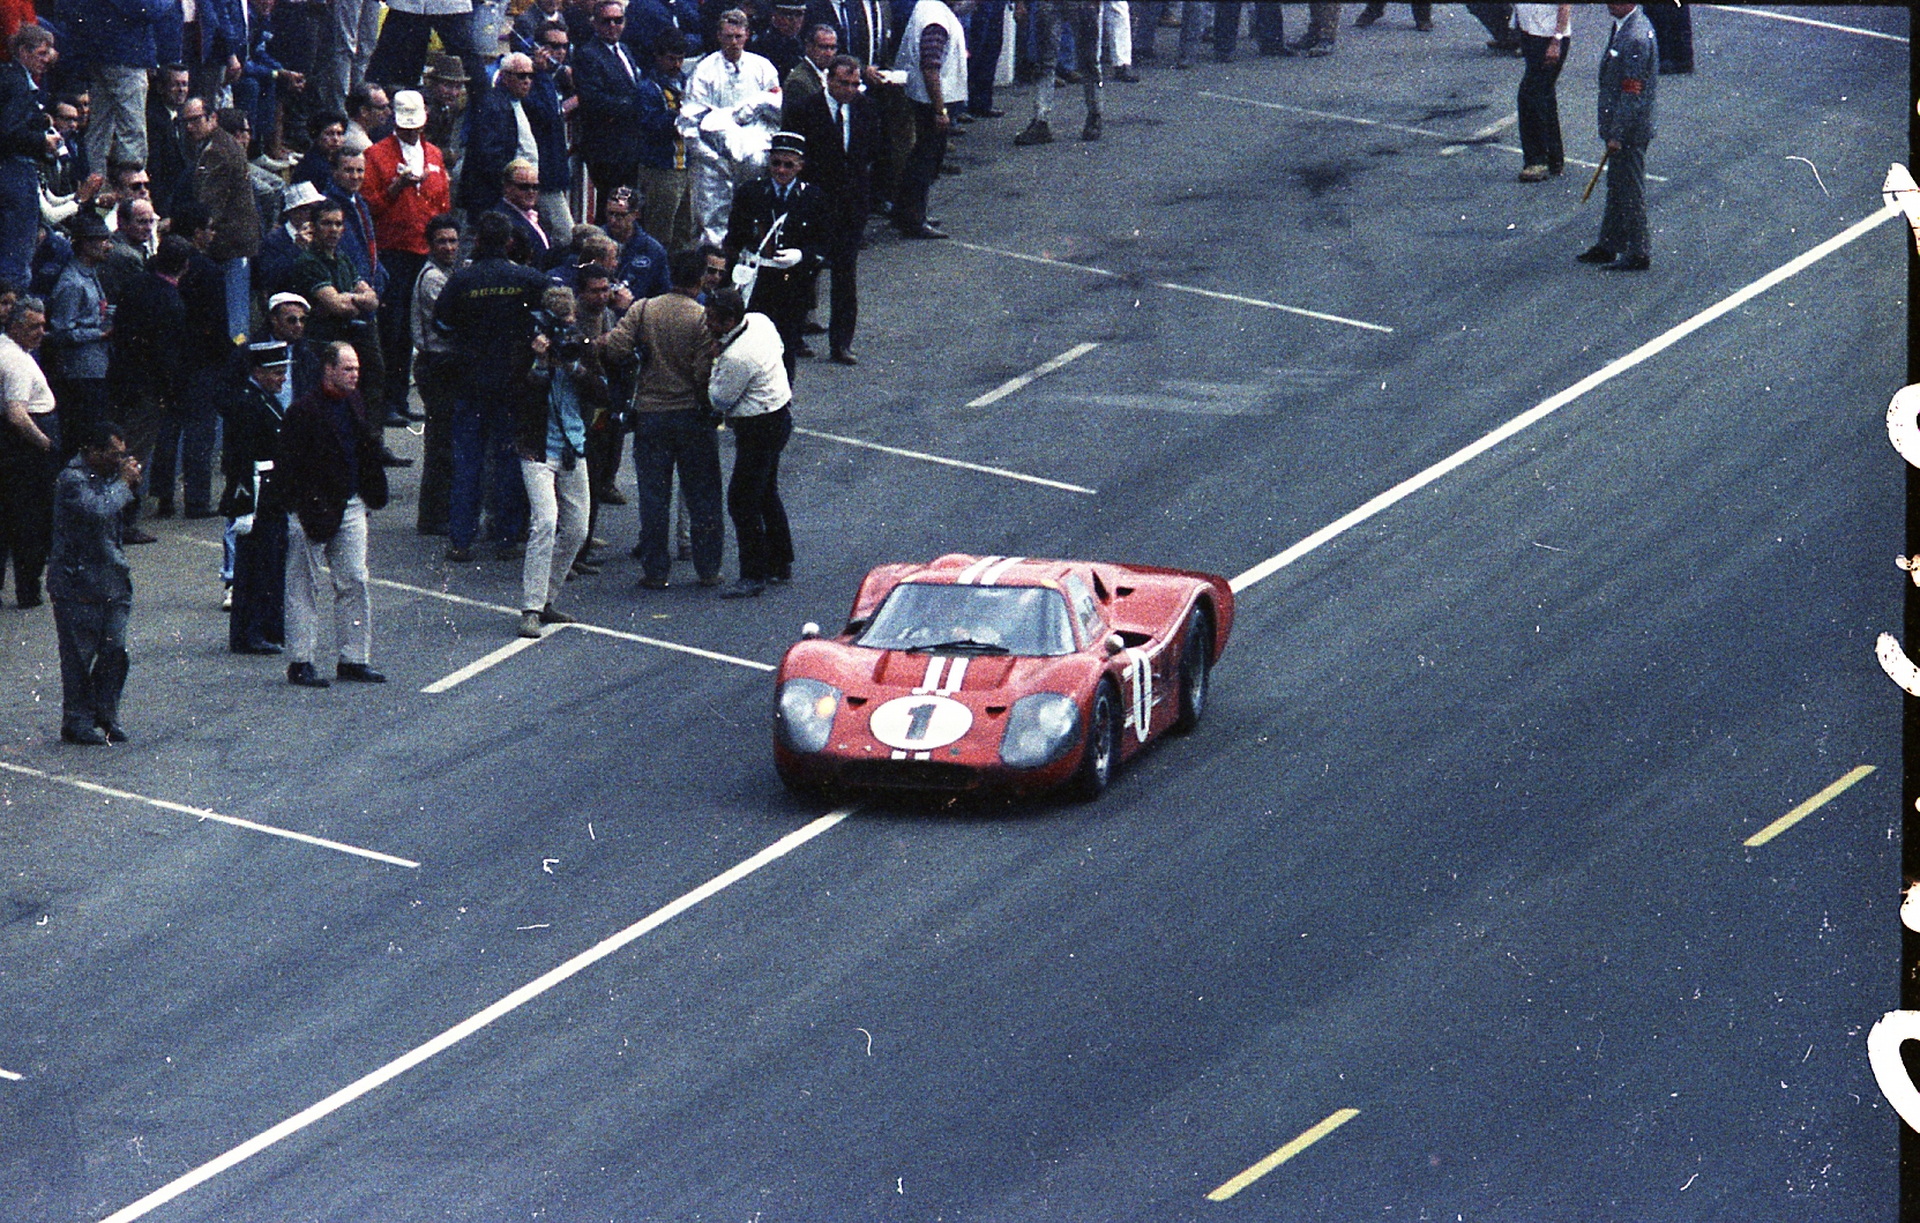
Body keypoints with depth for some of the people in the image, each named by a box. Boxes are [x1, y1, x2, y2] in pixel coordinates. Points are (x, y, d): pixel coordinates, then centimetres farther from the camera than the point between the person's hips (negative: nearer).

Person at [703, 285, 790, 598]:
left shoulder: (737, 357, -29)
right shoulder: (760, 322, -3)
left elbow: (720, 401, -17)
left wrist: (715, 361, -7)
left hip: (759, 430, -10)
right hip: (779, 416, 10)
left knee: (742, 501, -4)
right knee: (766, 494, 23)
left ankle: (754, 576, 1)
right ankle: (781, 563, 34)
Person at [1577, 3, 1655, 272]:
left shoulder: (1635, 38, -25)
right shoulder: (1623, 27, 7)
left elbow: (1632, 92, -24)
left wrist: (1617, 135, -20)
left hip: (1629, 130, -10)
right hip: (1619, 127, 10)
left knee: (1630, 192, 1)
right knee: (1616, 188, 20)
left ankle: (1638, 254, 10)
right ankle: (1608, 247, 31)